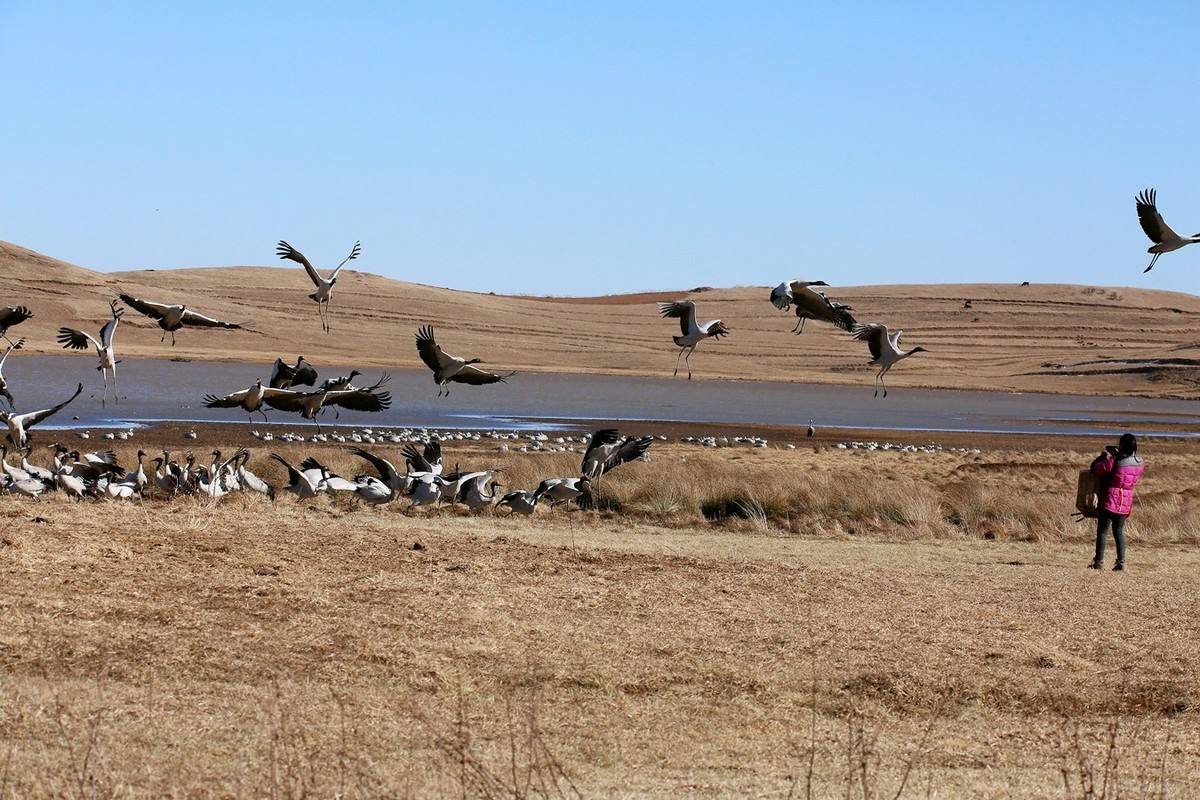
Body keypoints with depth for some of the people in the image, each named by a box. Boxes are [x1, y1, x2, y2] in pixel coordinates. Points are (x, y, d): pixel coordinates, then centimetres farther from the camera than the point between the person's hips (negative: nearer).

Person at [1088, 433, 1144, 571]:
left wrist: (1105, 457, 7)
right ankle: (1121, 561, 11)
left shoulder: (1114, 461, -17)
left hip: (1110, 500, -5)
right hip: (1126, 502, 5)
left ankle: (1099, 561, 4)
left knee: (1102, 531, 4)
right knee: (1119, 531, 16)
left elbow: (1095, 468, -11)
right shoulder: (1140, 463, 0)